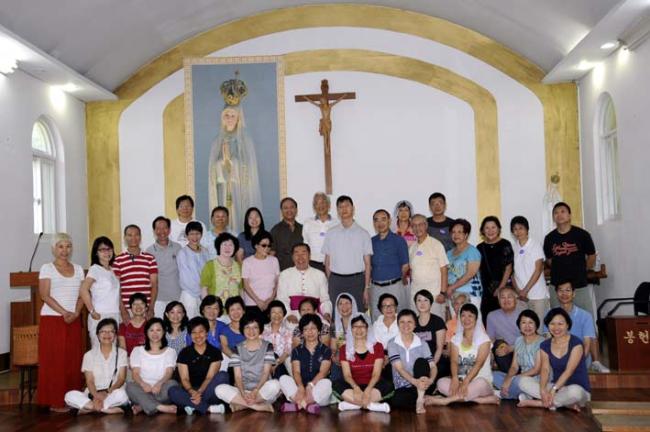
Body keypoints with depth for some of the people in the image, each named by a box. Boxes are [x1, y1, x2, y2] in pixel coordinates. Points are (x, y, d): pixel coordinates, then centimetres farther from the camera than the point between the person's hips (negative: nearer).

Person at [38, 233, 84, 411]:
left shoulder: (78, 269, 12)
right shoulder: (47, 268, 0)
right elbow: (45, 295, -9)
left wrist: (75, 313, -11)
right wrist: (64, 313, -16)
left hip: (74, 320, 4)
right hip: (52, 319, -4)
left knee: (73, 361, 2)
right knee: (54, 361, -3)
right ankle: (55, 402, 1)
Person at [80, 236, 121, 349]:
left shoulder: (112, 270, 15)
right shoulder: (95, 269, -6)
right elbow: (83, 290, -18)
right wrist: (92, 312, -15)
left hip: (114, 316, 7)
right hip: (100, 316, -7)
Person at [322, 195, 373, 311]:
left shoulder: (363, 234, 3)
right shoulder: (331, 233, 8)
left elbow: (367, 263, 2)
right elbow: (327, 262, 10)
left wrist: (366, 288, -3)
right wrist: (329, 284, 4)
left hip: (356, 280, -1)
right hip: (336, 280, 1)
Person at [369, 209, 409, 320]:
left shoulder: (398, 240, -1)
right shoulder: (371, 242, 9)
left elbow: (405, 265, 1)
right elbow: (369, 265, 13)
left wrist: (402, 280, 8)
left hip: (394, 286, -4)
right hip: (375, 287, 4)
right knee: (376, 319, 6)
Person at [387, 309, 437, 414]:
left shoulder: (422, 344, 4)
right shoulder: (392, 343, -1)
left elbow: (433, 366, -5)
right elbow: (399, 368, -13)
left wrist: (430, 380, -30)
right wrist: (415, 381, -33)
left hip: (421, 386, 2)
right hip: (402, 388, -2)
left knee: (421, 361, -26)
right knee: (397, 401, -36)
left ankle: (420, 400, -28)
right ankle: (424, 400, -14)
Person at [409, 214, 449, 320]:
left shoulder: (436, 245, -3)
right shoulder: (412, 247, 12)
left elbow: (444, 270, -6)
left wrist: (443, 293, -12)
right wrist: (412, 291, 7)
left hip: (434, 292, -5)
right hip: (415, 292, 5)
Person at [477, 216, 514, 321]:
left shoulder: (505, 245, 1)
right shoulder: (480, 248, 12)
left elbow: (508, 268, -3)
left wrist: (500, 288, -9)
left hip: (503, 290, -3)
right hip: (486, 292, 3)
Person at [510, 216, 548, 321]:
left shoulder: (536, 246, -1)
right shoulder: (513, 248, 7)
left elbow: (538, 270, -6)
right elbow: (512, 272, 6)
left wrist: (525, 290, -10)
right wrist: (518, 291, -6)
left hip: (538, 295, -2)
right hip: (520, 296, 2)